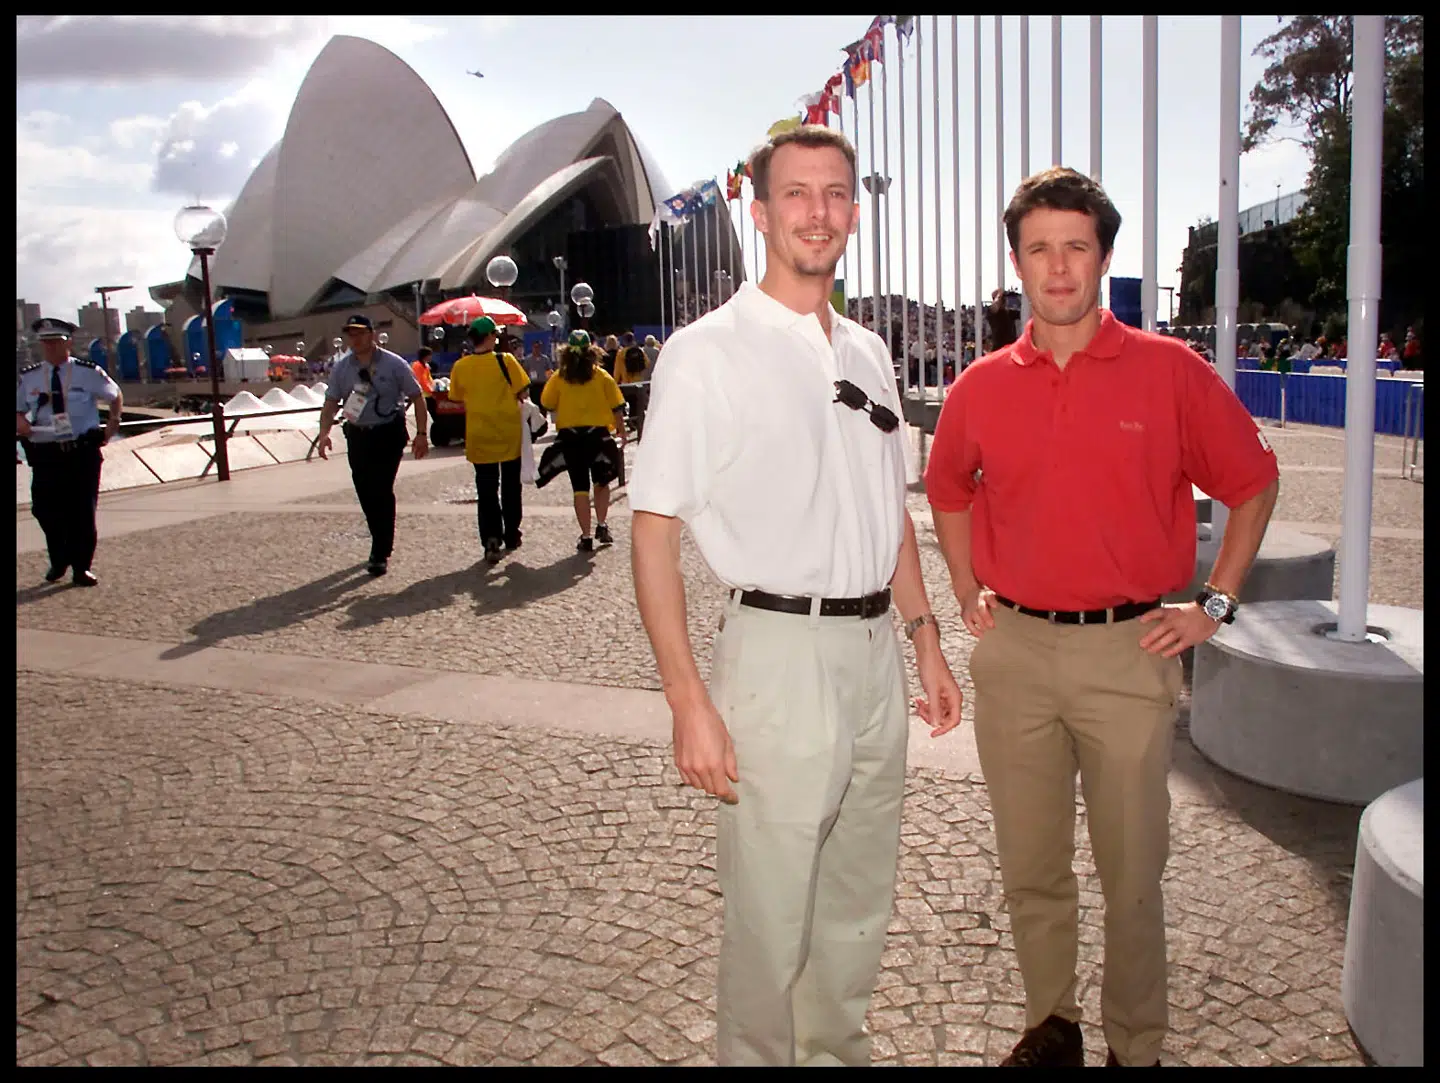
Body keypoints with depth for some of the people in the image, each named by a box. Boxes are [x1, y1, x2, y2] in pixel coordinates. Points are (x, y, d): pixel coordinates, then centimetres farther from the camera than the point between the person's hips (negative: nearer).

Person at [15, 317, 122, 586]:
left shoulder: (88, 372, 1)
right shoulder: (29, 378, 6)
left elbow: (116, 395, 17)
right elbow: (18, 410, 16)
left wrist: (113, 423, 5)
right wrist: (20, 422, -7)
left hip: (83, 453, -2)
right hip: (45, 455, 2)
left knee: (83, 511, 2)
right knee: (45, 511, 2)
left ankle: (81, 568, 15)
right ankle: (58, 561, 27)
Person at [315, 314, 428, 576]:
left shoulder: (393, 364, -6)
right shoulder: (341, 367, 3)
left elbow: (417, 397, -2)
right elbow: (331, 403, 4)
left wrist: (421, 433, -8)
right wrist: (324, 433, -12)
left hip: (388, 435, -4)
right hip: (357, 435, 4)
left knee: (382, 492, -9)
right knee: (365, 493, 8)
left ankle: (380, 554, -2)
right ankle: (381, 543, 28)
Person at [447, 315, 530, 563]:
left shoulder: (460, 367, -3)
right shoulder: (504, 360, -12)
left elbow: (458, 399, 7)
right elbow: (523, 393, -11)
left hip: (479, 436, 1)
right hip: (508, 434, -1)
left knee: (486, 489, 7)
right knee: (510, 486, 15)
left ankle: (491, 537, -8)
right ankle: (511, 536, 23)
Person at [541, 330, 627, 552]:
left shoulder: (558, 378, -2)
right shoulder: (602, 376, -2)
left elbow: (547, 405, 2)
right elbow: (617, 407, -2)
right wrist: (622, 432, 6)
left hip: (569, 435, 0)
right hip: (598, 433, 0)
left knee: (580, 487, 3)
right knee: (601, 481, 19)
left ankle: (586, 537, 2)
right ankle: (601, 527, 11)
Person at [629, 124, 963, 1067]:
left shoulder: (868, 353, 13)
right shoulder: (707, 353, -8)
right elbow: (655, 531, -12)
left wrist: (927, 643, 16)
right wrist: (690, 701, -18)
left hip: (877, 652, 7)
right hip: (779, 655, -6)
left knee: (859, 902, 20)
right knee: (771, 918, 4)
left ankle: (840, 1046, 41)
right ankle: (757, 1054, 28)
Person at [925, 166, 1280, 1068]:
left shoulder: (1171, 371, -4)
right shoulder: (980, 389, 3)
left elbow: (1255, 483, 6)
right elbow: (949, 492, 21)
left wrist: (1215, 604, 1)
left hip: (1129, 650, -2)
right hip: (1013, 652, 3)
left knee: (1133, 869, 9)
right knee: (1031, 864, 14)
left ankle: (1138, 1044, 29)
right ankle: (1051, 1020, 35)